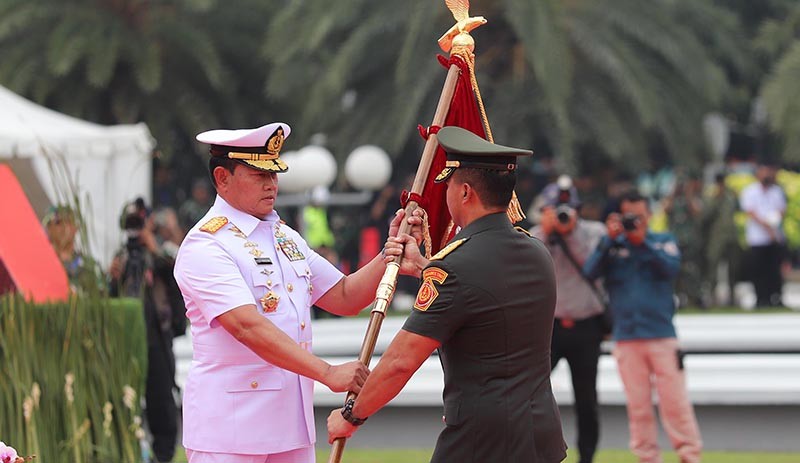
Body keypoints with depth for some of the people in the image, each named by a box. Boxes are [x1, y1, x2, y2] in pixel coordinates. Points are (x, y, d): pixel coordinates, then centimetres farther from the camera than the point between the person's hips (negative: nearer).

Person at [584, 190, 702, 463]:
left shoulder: (664, 241, 9)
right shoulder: (611, 245, 10)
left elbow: (672, 268, -10)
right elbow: (590, 272, -6)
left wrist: (642, 241, -18)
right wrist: (610, 239, -14)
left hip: (662, 336, -1)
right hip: (626, 337, 1)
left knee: (675, 401, -4)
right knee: (638, 405, 2)